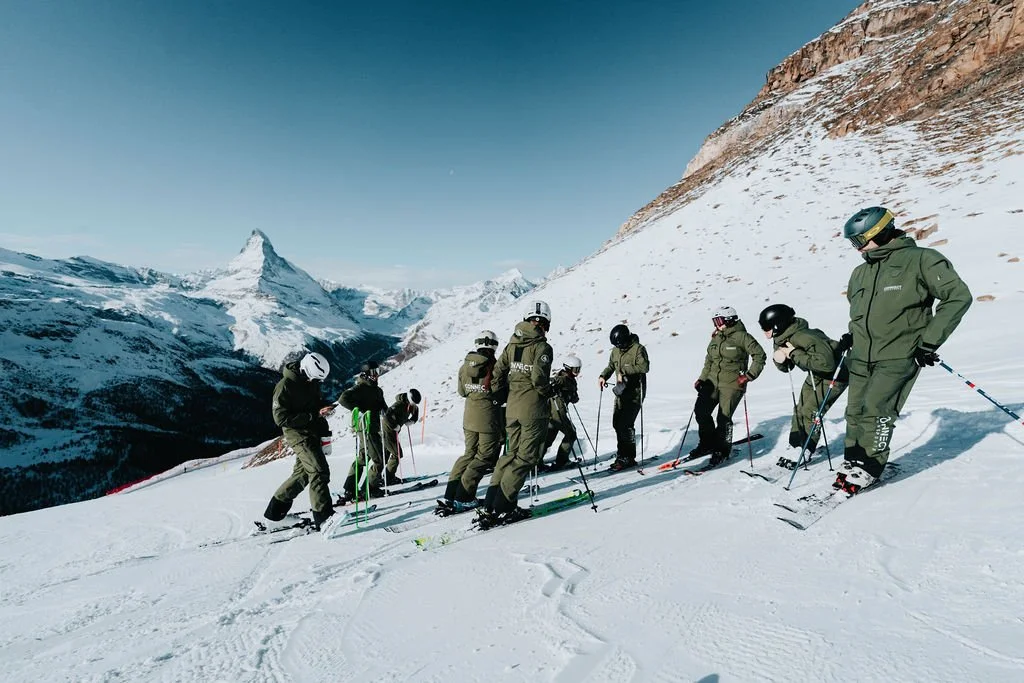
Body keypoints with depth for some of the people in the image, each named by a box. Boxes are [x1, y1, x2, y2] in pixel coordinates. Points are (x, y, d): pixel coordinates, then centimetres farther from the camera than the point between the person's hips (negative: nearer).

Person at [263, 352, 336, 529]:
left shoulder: (311, 381, 8)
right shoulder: (285, 386, -16)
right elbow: (281, 418, -18)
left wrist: (324, 431, 9)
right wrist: (311, 416, -23)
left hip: (312, 432, 9)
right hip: (298, 434, -9)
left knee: (303, 473, 15)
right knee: (319, 471, -18)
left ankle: (275, 510, 31)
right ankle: (323, 516, -16)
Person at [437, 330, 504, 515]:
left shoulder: (465, 366, 2)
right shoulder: (494, 367, -16)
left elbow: (461, 391, 12)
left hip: (469, 417, 6)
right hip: (489, 419, -6)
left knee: (469, 453, 18)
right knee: (484, 457, 5)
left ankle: (450, 495, 15)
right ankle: (463, 498, 5)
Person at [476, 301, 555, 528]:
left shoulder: (512, 343, 8)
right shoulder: (542, 346, -11)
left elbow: (497, 372, 7)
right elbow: (538, 376, -22)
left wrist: (503, 394, 19)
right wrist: (550, 391, -3)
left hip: (512, 407, 7)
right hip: (533, 408, -7)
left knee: (512, 453, 16)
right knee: (527, 457, 3)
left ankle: (489, 506, 14)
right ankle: (503, 507, 2)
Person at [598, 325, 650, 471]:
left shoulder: (638, 349, -10)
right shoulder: (615, 350, 10)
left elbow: (644, 367, -23)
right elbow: (610, 366, 22)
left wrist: (624, 371, -25)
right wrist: (603, 376, 3)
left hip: (634, 393, -7)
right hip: (621, 393, 7)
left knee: (626, 424, -11)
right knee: (617, 423, 6)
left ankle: (628, 458, 0)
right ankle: (622, 456, 18)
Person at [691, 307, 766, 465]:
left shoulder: (741, 336, -8)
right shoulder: (716, 338, 13)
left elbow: (760, 356, -7)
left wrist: (749, 375, -15)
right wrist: (702, 379, 14)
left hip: (732, 383, -6)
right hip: (713, 381, 7)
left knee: (724, 418, -7)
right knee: (700, 411, -4)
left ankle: (722, 450, 14)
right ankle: (707, 444, 13)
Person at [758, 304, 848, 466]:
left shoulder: (804, 338, -35)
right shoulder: (780, 340, -7)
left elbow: (826, 363, -43)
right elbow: (786, 367, 4)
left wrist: (795, 354, -36)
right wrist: (778, 358, -19)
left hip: (835, 374, -9)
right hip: (815, 375, 9)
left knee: (810, 411, -10)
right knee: (800, 408, 7)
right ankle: (795, 445, 16)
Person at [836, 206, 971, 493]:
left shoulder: (921, 260, -7)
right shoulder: (859, 273, 12)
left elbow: (958, 297, -9)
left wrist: (929, 342, -12)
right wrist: (851, 335, 13)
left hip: (899, 356, -6)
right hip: (861, 357, 6)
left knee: (876, 408, -15)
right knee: (855, 411, 4)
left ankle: (870, 466, 0)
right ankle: (852, 462, 16)